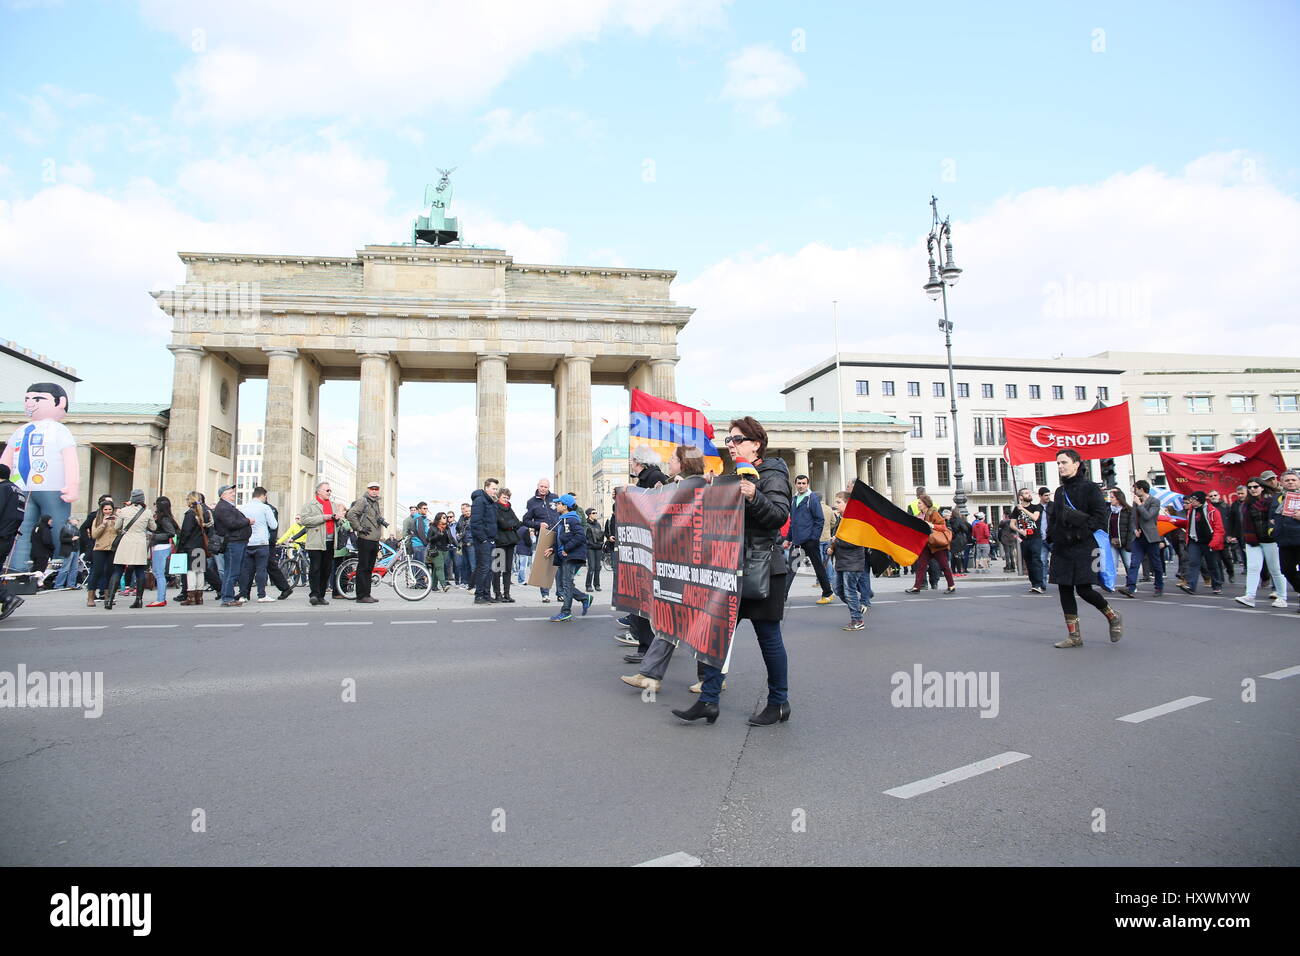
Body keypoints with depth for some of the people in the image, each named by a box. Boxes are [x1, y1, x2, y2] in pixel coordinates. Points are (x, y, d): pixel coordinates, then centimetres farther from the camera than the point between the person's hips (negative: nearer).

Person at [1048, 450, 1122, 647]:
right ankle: (1074, 636, 10)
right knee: (1065, 590, 3)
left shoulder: (1090, 488, -4)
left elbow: (1101, 516, -11)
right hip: (1062, 549, 7)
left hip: (1084, 548, -7)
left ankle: (1113, 617, 21)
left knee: (1083, 589, -8)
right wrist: (1052, 534, 10)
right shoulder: (1060, 491, 16)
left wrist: (1082, 532, -17)